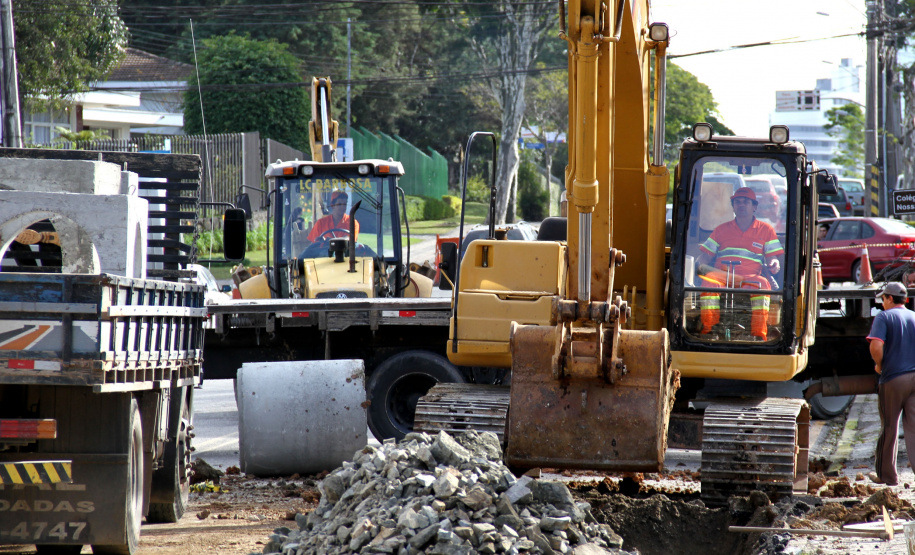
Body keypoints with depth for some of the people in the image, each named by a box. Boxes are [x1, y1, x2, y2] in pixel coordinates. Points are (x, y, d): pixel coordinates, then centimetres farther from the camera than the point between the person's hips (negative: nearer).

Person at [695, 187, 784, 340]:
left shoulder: (765, 230, 18)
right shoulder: (722, 230, 24)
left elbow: (772, 257, 12)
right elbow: (706, 254, 21)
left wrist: (774, 264, -13)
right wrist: (700, 265, -3)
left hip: (749, 278, -1)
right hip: (722, 277, 1)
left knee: (761, 283, -37)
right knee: (709, 281, -35)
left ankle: (759, 335, -40)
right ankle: (707, 331, -37)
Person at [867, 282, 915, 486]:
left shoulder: (884, 317, -6)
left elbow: (876, 346, -21)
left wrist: (879, 365, -3)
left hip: (892, 379, -4)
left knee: (889, 429, 7)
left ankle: (886, 475, 16)